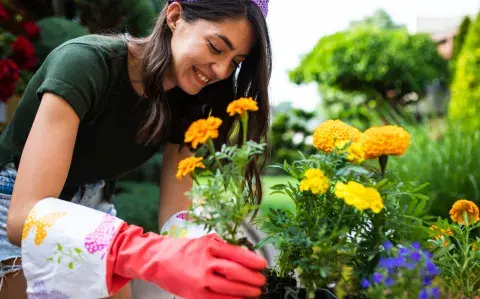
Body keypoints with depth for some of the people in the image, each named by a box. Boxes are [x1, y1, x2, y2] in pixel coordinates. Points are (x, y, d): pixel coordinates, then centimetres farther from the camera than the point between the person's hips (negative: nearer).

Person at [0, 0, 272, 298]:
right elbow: (24, 216, -39)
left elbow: (176, 218, -16)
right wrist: (155, 255, -53)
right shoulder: (86, 62, -31)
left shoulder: (185, 106, -12)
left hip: (92, 214, 5)